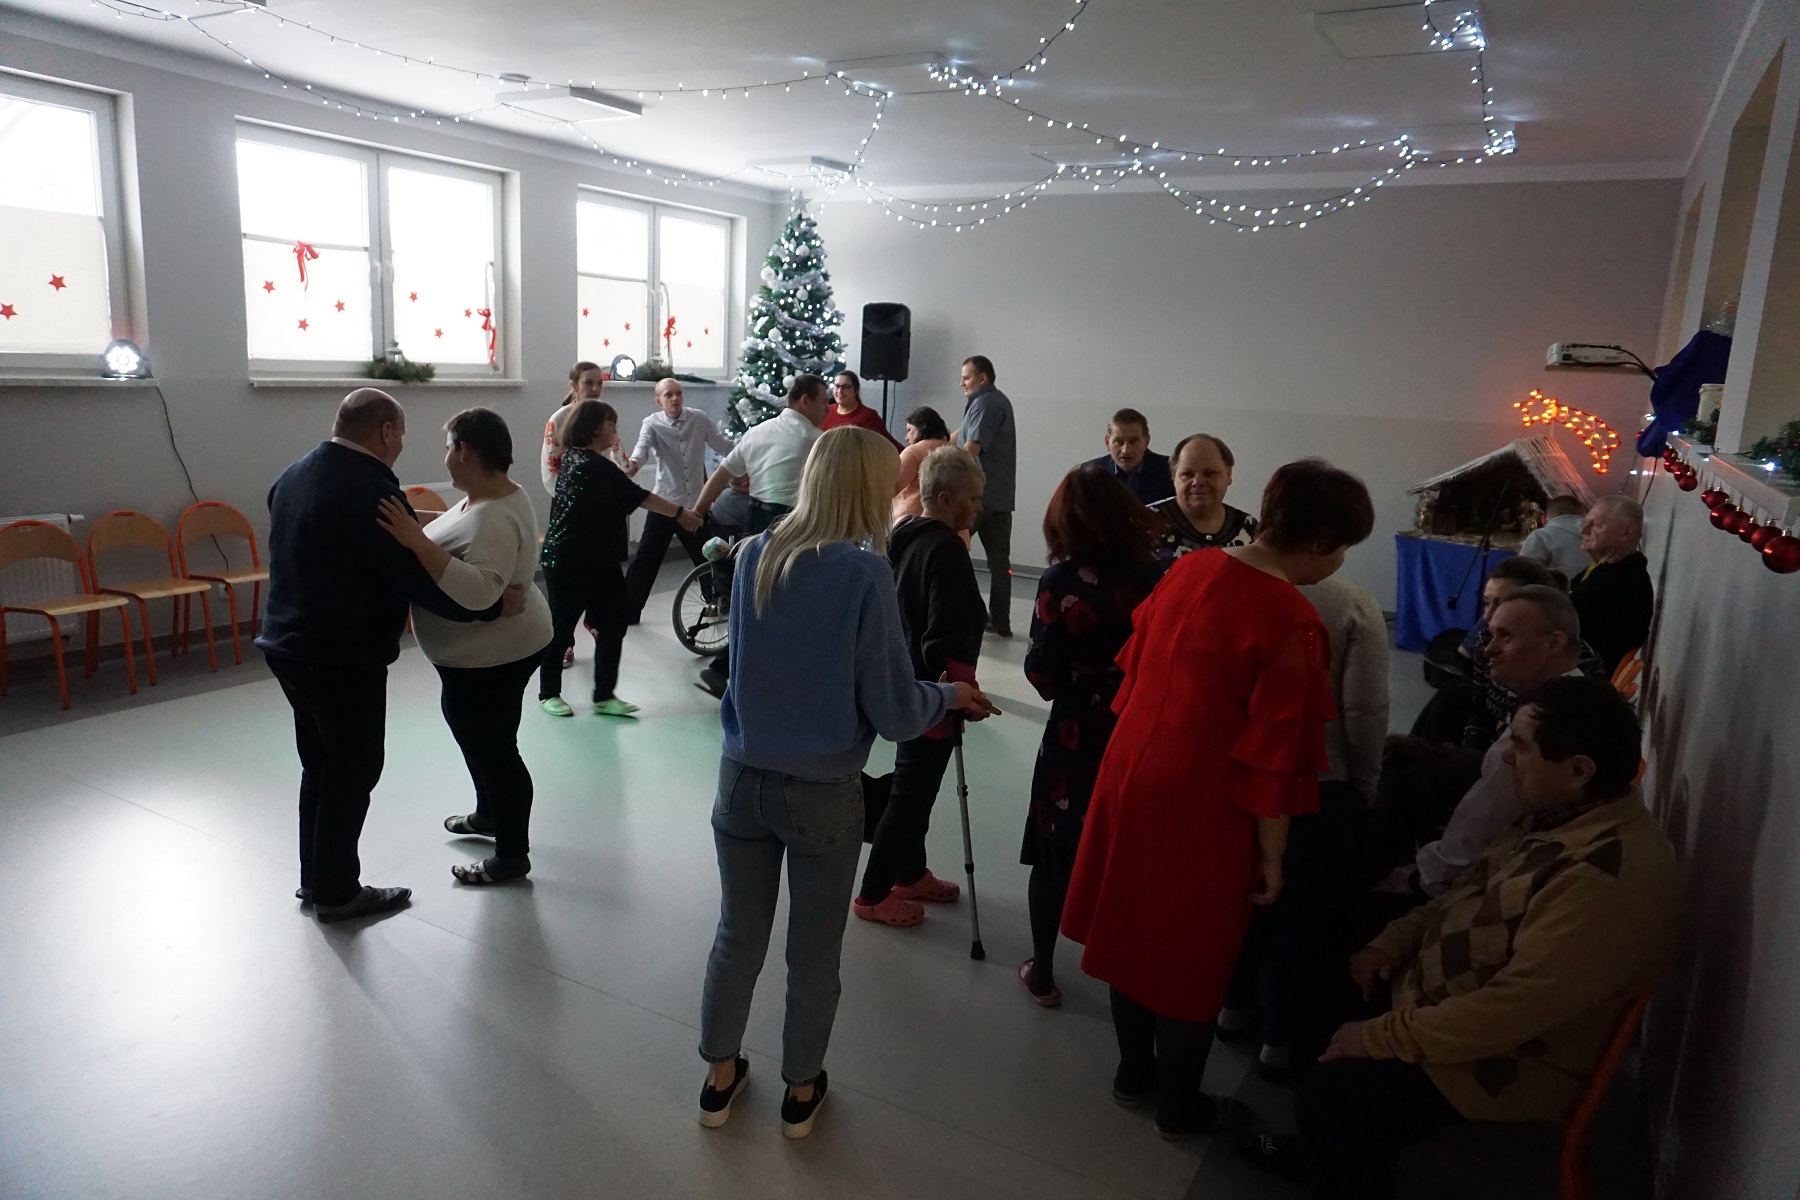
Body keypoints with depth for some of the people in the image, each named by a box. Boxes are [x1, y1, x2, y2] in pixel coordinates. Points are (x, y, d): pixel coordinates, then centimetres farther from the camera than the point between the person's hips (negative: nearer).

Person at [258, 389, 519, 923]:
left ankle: (315, 877, 32)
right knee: (352, 771, 5)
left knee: (319, 763, 20)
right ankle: (337, 892, 16)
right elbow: (422, 580, -24)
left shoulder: (293, 477, 8)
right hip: (345, 658, -9)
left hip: (288, 644, 9)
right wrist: (494, 605, -14)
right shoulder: (372, 492, -22)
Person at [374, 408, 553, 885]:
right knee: (479, 737, 26)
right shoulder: (496, 495, 5)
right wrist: (416, 539, 5)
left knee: (492, 748, 3)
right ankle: (489, 814, 47)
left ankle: (512, 855, 18)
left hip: (491, 657, -11)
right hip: (485, 652, 11)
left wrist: (417, 542, -41)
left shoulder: (492, 518, -28)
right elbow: (456, 557, 16)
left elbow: (479, 590, -40)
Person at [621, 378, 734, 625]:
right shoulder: (652, 423, -7)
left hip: (696, 502, 2)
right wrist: (634, 464, -48)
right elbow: (643, 446, -26)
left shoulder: (699, 419, -1)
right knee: (647, 557, -2)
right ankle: (627, 610, 7)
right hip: (664, 502, -2)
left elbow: (723, 446, 5)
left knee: (706, 556, 14)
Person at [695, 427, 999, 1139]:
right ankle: (801, 1092, 36)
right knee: (814, 953, 16)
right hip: (821, 793, -4)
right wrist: (951, 697, 4)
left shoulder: (755, 556, -3)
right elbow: (895, 713, -16)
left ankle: (720, 1078, 38)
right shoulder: (864, 572, -19)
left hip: (743, 779, 4)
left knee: (737, 936, 20)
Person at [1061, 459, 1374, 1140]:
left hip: (1132, 771, 7)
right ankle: (1179, 1106, 33)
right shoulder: (1292, 623, -21)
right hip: (1202, 803, -7)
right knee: (1192, 954, 12)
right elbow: (1274, 754, -18)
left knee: (1135, 927, 20)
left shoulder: (1191, 568, 0)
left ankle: (1134, 1071, 41)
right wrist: (1271, 854, -7)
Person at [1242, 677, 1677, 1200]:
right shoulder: (1563, 813, -1)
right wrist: (1394, 940, 2)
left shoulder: (1610, 876, -32)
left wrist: (1381, 1037, -24)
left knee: (1330, 1094, -18)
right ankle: (1329, 1147, 30)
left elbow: (1514, 1007, -32)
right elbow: (1478, 887, 14)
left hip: (1512, 1055, -10)